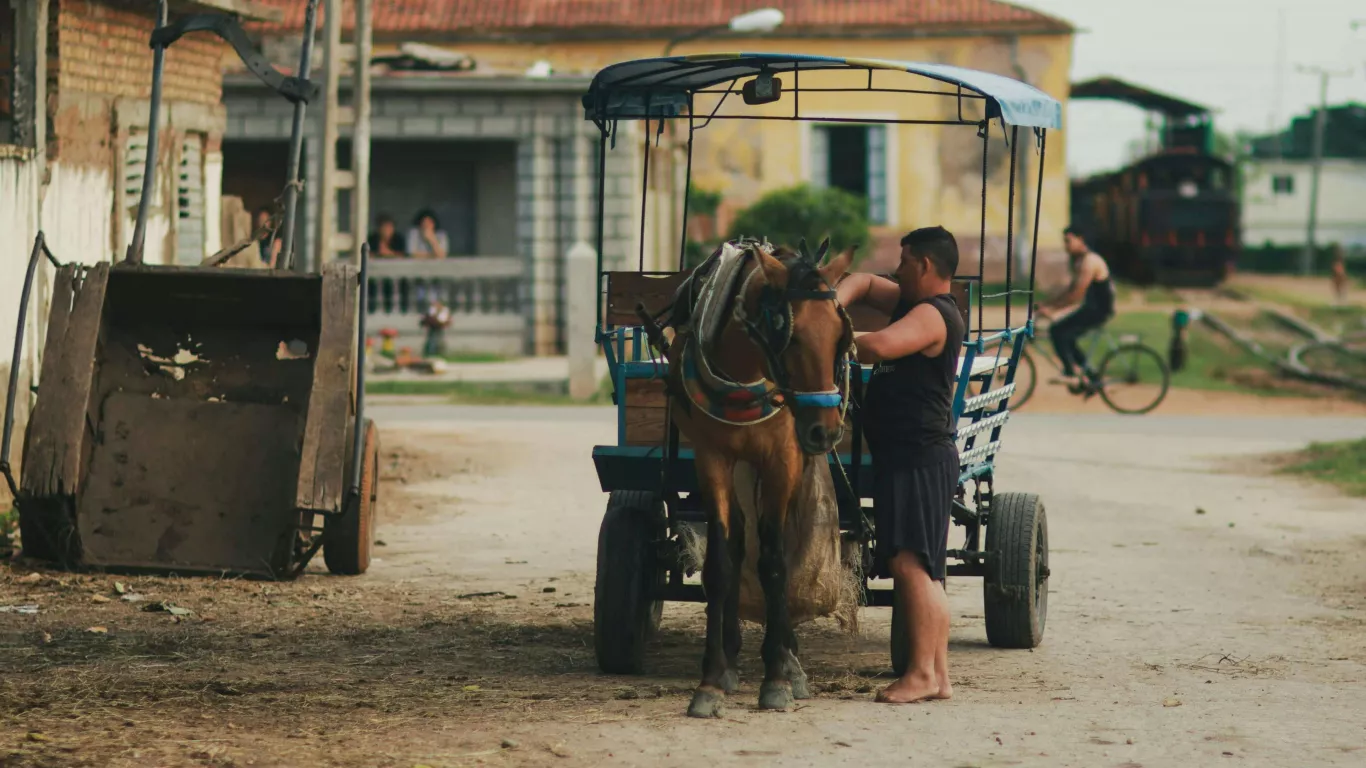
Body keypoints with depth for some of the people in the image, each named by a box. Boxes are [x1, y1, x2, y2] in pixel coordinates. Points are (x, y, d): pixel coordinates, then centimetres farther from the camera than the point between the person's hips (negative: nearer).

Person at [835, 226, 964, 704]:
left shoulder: (933, 315, -14)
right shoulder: (911, 303, 17)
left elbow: (878, 346, -28)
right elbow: (865, 283, 28)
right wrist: (837, 302, 6)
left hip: (919, 457, -11)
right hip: (904, 458, 11)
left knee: (909, 561, -15)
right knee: (925, 570, 10)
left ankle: (922, 672, -17)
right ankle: (939, 674, 13)